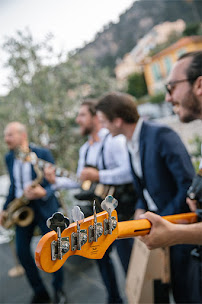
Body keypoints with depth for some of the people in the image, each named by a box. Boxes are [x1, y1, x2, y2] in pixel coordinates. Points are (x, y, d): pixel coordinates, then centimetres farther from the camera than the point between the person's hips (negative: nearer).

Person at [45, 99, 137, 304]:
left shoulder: (113, 140, -14)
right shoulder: (85, 149, 13)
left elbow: (129, 171, -26)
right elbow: (80, 181, 16)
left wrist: (98, 176, -26)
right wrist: (57, 181, 3)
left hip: (119, 208, -9)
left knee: (127, 258, 0)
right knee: (101, 256, 18)